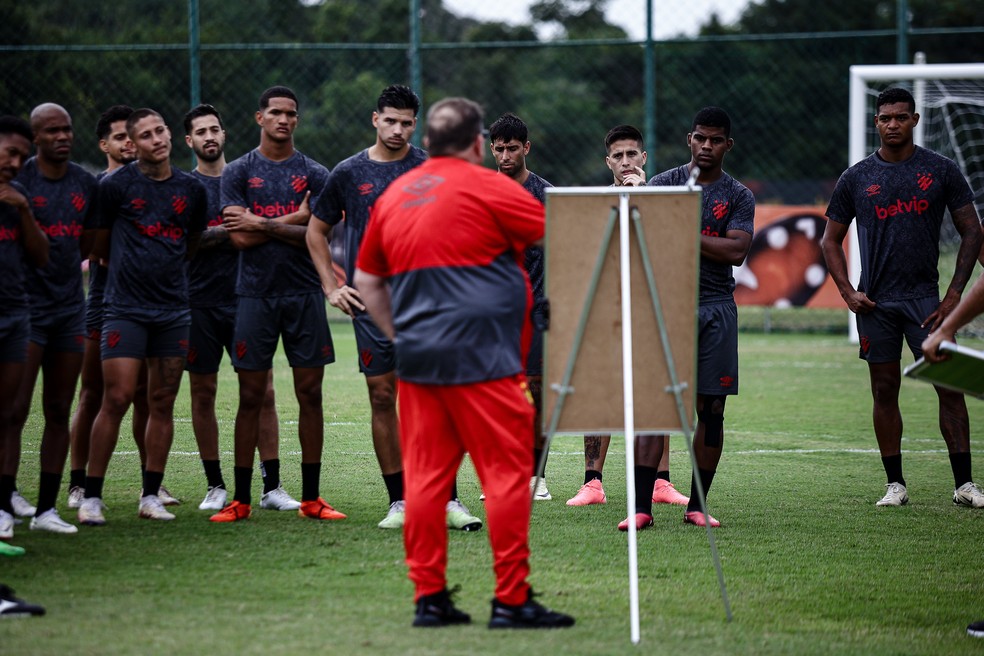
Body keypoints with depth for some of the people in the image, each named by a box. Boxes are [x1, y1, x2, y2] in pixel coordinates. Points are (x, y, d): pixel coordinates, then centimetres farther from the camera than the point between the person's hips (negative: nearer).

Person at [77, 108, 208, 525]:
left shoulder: (191, 190, 8)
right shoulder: (116, 185, -4)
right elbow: (99, 246, 5)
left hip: (173, 310, 4)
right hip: (125, 309, -4)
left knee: (163, 402, 5)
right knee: (116, 399, -10)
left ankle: (151, 495, 12)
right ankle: (92, 496, -4)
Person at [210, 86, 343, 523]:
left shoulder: (314, 174, 6)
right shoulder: (238, 172, 4)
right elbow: (240, 237, -7)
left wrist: (263, 224, -10)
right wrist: (294, 219, -8)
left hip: (304, 295, 1)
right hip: (256, 294, -1)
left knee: (310, 393, 2)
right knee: (251, 396, 0)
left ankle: (311, 498, 8)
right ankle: (241, 499, 5)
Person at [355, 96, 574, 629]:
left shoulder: (393, 196, 13)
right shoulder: (487, 188, -5)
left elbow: (366, 281, 20)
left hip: (417, 359, 6)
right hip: (480, 358, -6)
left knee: (424, 477, 8)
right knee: (507, 474, -2)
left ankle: (428, 596, 8)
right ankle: (512, 600, -4)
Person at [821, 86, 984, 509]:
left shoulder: (941, 171, 3)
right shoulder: (856, 178, 6)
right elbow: (830, 240, 13)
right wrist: (847, 293, 0)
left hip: (924, 297, -1)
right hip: (875, 301, 1)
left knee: (950, 384, -8)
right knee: (884, 390, 3)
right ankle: (895, 485, 10)